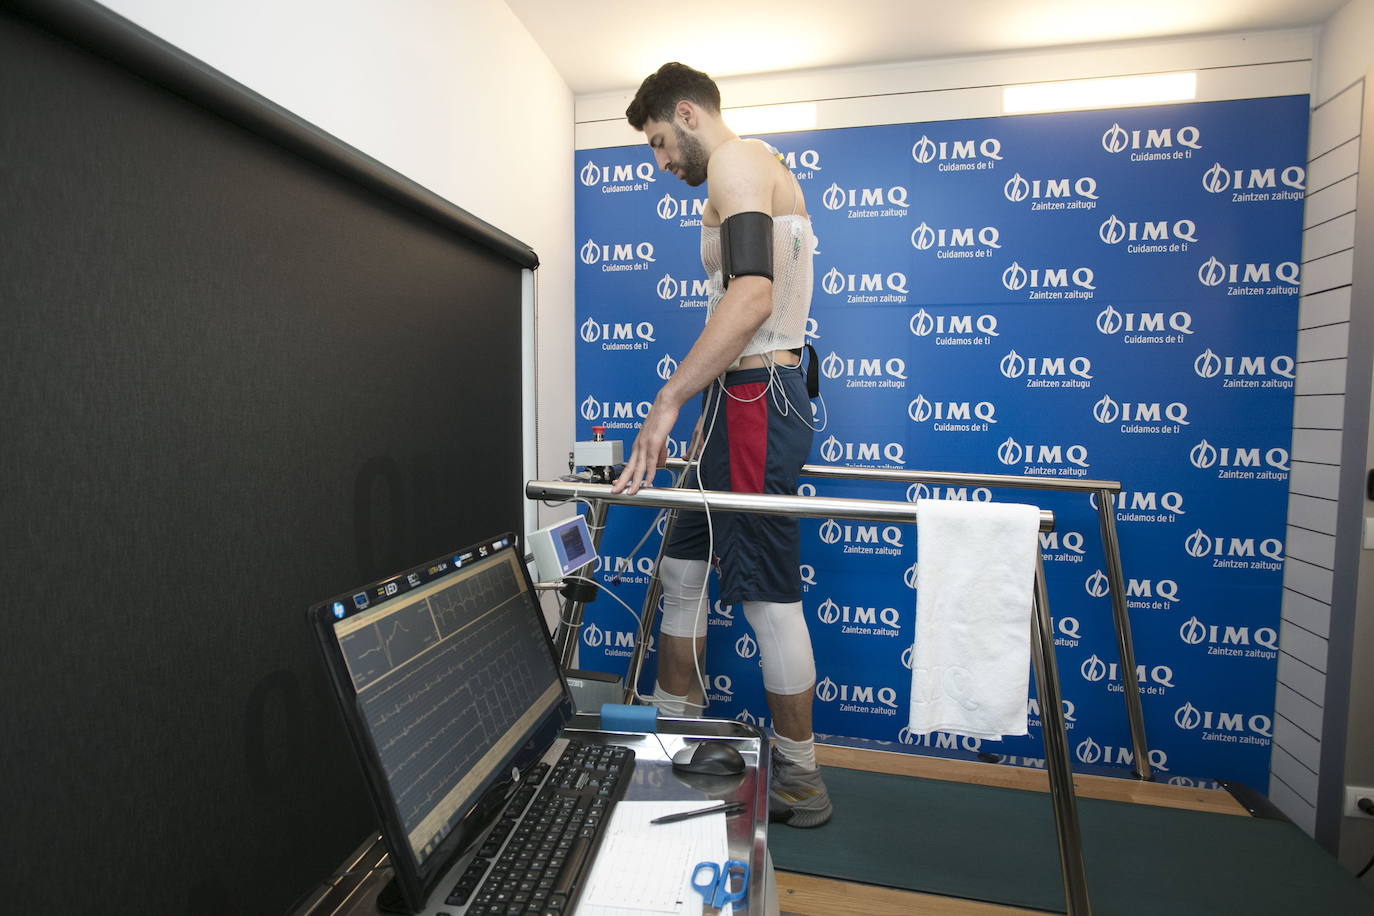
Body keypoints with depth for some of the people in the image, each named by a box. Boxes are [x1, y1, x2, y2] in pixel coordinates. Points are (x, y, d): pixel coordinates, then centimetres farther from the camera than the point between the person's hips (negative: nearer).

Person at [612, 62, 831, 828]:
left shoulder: (737, 163, -6)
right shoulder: (766, 172, 26)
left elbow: (751, 296, -25)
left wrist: (668, 403, -27)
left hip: (755, 398, -11)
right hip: (756, 395, 11)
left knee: (768, 592, -2)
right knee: (684, 562, 15)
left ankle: (801, 784, 16)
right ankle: (672, 729, 31)